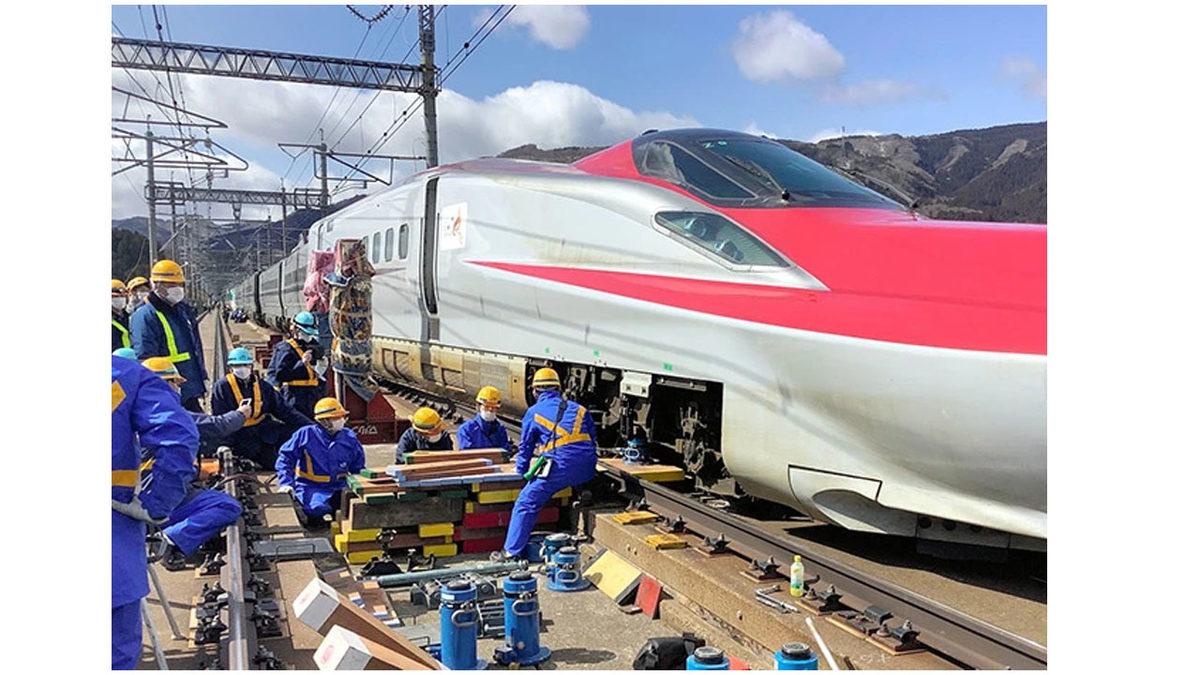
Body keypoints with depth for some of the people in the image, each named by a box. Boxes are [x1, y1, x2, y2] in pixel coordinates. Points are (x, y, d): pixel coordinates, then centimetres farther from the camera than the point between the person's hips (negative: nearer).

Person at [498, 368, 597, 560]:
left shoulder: (534, 412, 17)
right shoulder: (579, 409, 24)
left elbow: (525, 446, 21)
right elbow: (592, 439, 28)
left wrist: (522, 472, 33)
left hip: (559, 466, -3)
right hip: (586, 468, 4)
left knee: (526, 504, 2)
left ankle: (512, 551, 0)